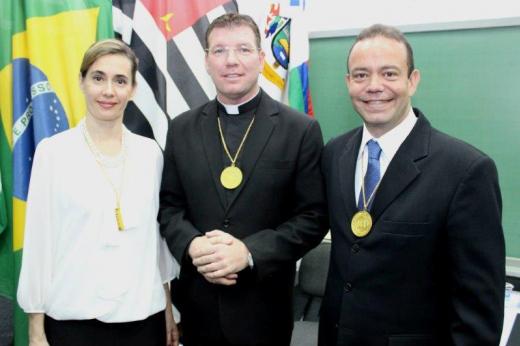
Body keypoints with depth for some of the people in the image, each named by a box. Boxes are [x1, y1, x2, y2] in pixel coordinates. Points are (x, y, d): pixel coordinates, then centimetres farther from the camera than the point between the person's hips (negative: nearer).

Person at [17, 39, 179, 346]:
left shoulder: (150, 152, 2)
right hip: (73, 319, -2)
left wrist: (169, 309, 9)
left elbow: (157, 231, 8)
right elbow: (38, 239, -3)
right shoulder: (53, 151, -5)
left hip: (144, 316, 2)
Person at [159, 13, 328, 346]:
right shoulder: (182, 128, 3)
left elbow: (314, 216, -8)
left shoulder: (301, 130, -6)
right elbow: (169, 205, 6)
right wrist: (192, 245, -14)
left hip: (263, 304, -2)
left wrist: (249, 252, -19)